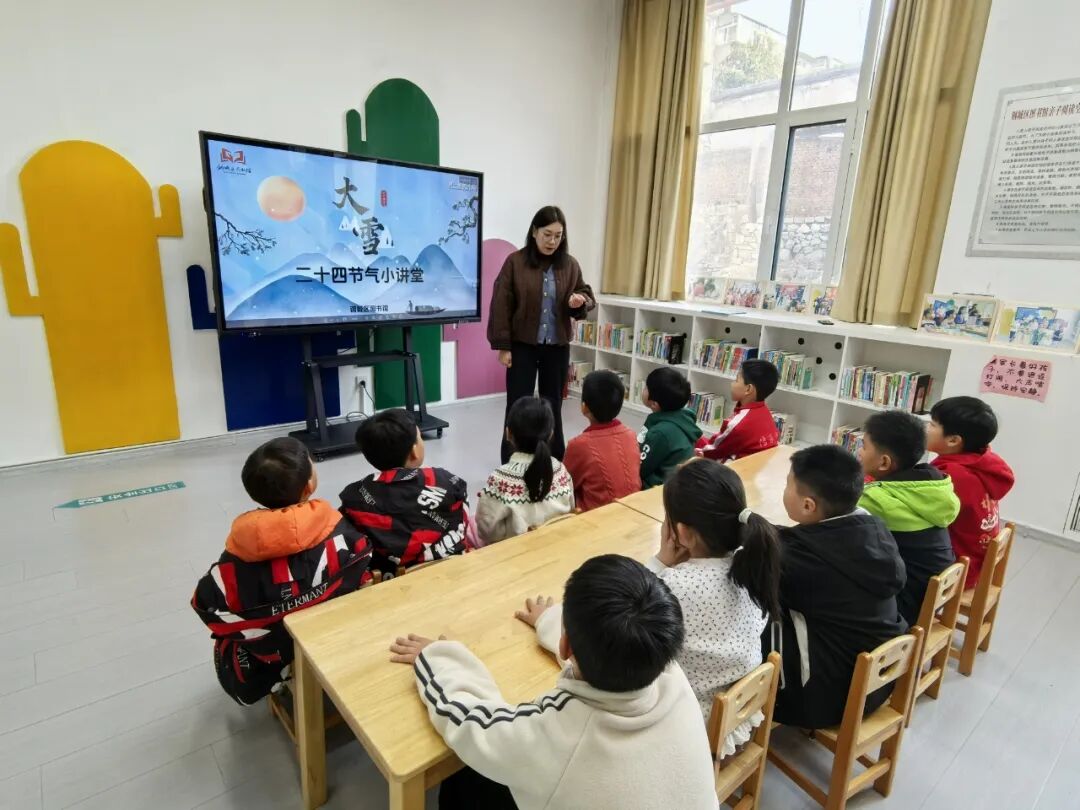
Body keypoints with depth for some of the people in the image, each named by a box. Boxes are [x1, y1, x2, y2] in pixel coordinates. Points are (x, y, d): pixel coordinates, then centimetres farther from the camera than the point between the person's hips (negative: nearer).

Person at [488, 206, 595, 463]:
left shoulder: (570, 265, 3)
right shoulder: (515, 262, -6)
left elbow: (587, 297, 11)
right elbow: (501, 306, -6)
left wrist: (580, 302, -14)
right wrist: (503, 345, -10)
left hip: (558, 347, 3)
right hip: (522, 345, -3)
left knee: (553, 406, 12)